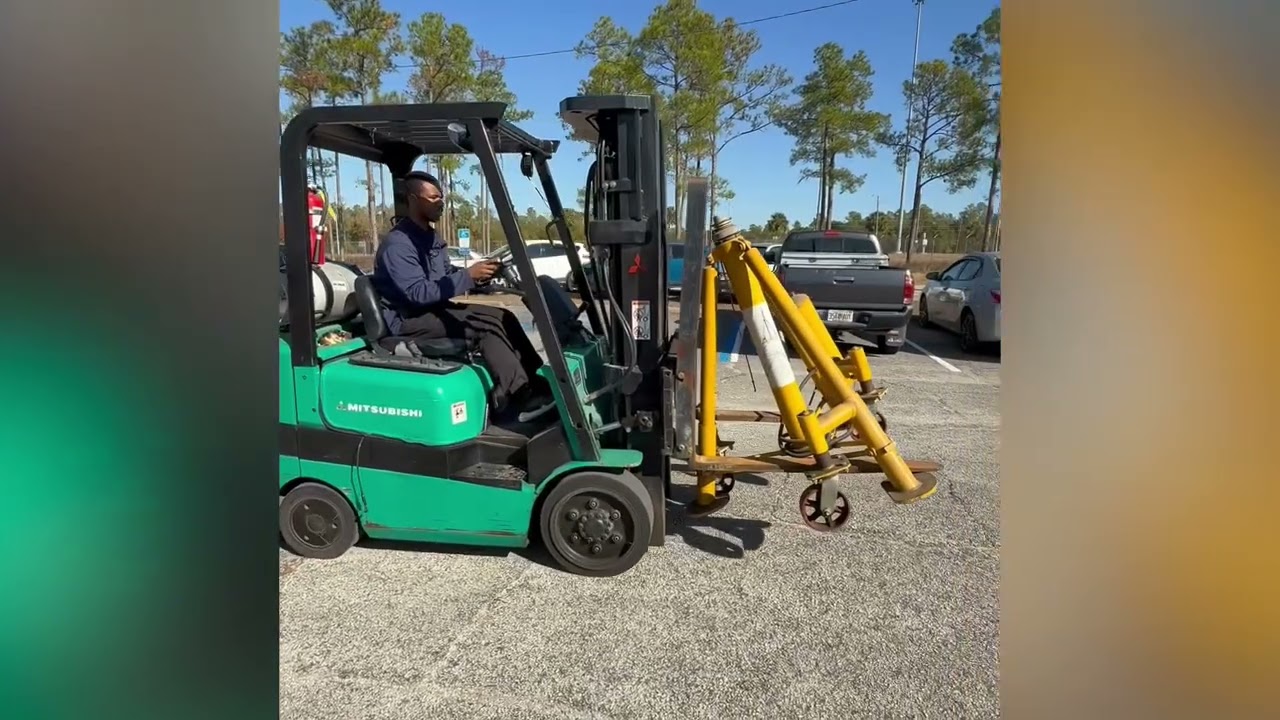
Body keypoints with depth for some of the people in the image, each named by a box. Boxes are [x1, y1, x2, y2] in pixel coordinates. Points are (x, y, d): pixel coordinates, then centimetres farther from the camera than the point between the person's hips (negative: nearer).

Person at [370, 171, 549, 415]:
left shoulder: (430, 237, 13)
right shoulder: (397, 244, -17)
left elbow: (446, 277, 17)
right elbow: (419, 293, -26)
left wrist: (477, 275, -3)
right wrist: (469, 276, -26)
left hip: (434, 310, 9)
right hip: (408, 321, -9)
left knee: (503, 317, -9)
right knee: (487, 323, -26)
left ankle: (535, 382, -14)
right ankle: (517, 396, -27)